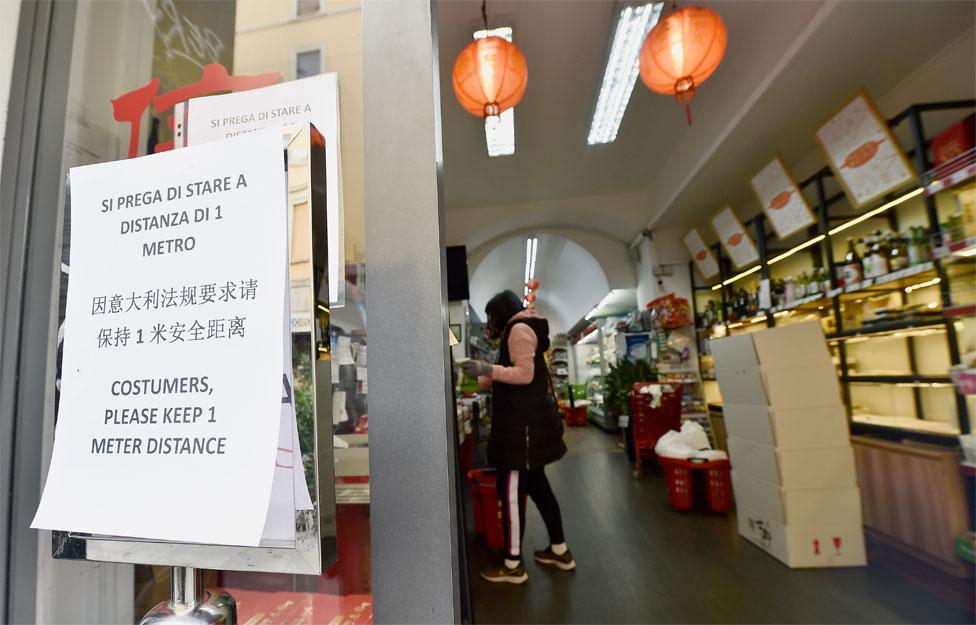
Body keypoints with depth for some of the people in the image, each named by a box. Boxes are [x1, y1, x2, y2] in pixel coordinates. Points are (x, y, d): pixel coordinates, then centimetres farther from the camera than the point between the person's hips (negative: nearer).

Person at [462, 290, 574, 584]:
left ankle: (513, 565, 5)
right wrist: (480, 379, 24)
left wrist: (488, 369, -21)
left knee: (510, 491, -5)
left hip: (523, 423, -11)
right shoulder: (521, 331, 22)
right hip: (526, 420, 11)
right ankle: (560, 550, 27)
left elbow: (525, 374, -20)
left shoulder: (519, 329, -10)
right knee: (536, 484, 16)